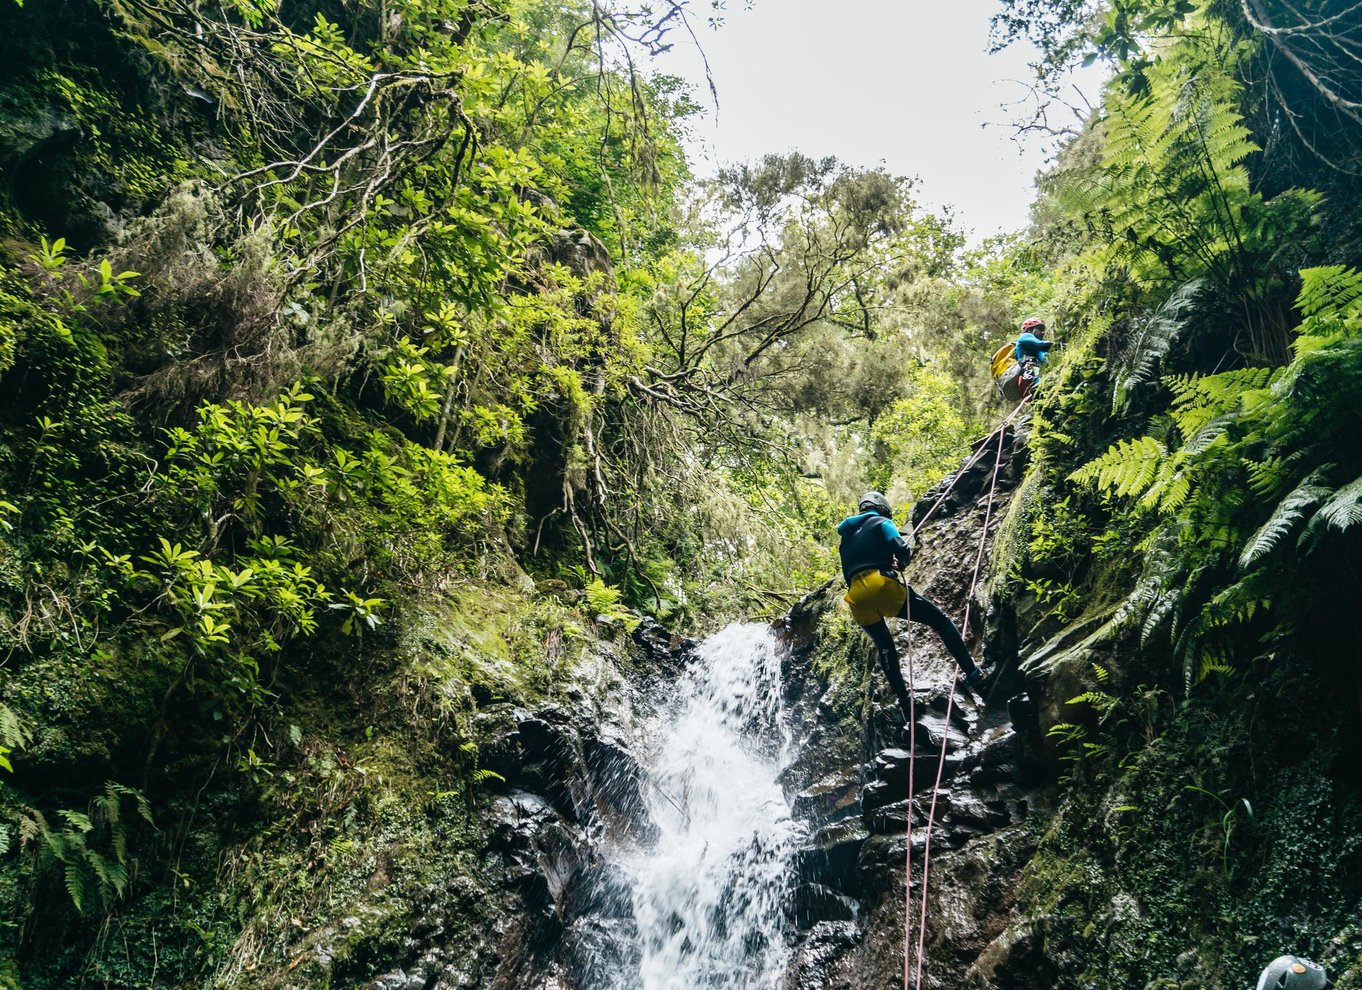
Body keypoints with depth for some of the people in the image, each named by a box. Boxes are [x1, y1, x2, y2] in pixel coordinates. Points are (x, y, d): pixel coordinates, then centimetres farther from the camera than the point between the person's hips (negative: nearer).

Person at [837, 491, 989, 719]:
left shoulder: (847, 537, 30)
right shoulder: (880, 522, 12)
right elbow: (901, 549, -5)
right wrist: (902, 563, 16)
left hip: (857, 599, 5)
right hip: (882, 586, -5)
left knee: (885, 648, 27)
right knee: (940, 621, 8)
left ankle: (905, 704, 26)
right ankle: (973, 675, -1)